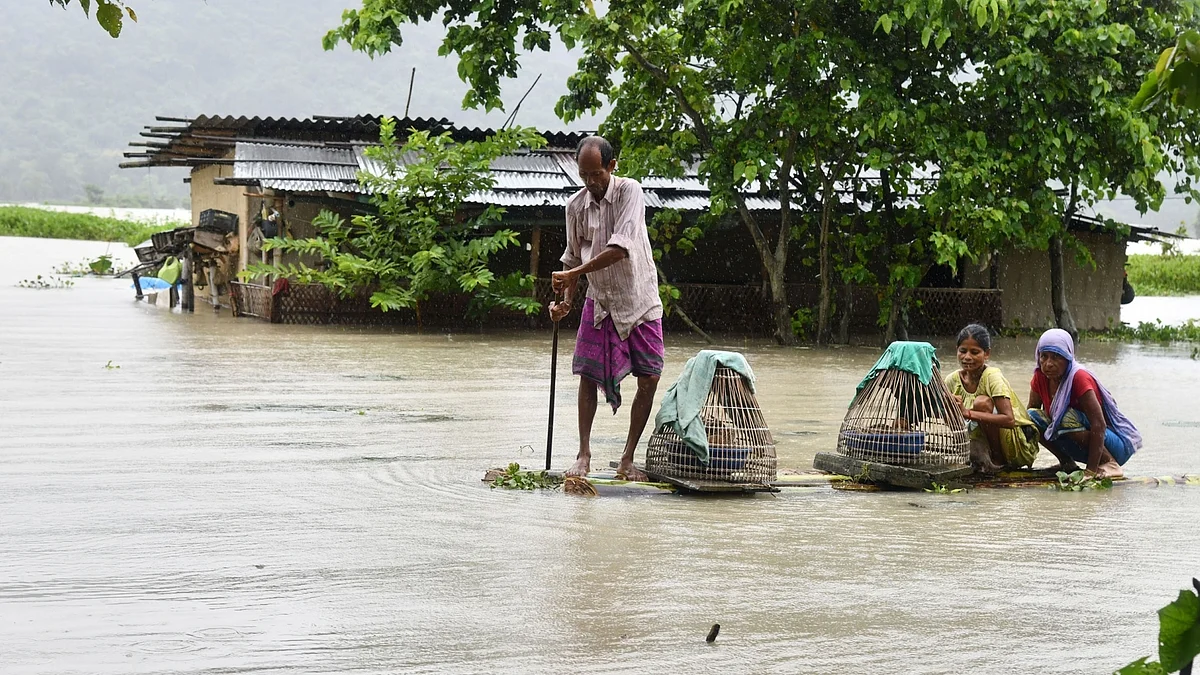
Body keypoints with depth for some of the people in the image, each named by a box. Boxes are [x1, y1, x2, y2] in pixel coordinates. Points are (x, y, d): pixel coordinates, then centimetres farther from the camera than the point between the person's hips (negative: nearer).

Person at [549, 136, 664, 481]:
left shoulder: (629, 192, -17)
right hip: (599, 301, 3)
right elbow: (573, 258, 8)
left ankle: (628, 459, 6)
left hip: (639, 300, -3)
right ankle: (584, 454, 3)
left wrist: (573, 274, -29)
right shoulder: (575, 206, -3)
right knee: (588, 374, -4)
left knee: (650, 378, -3)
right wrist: (566, 301, -7)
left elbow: (621, 248, -28)